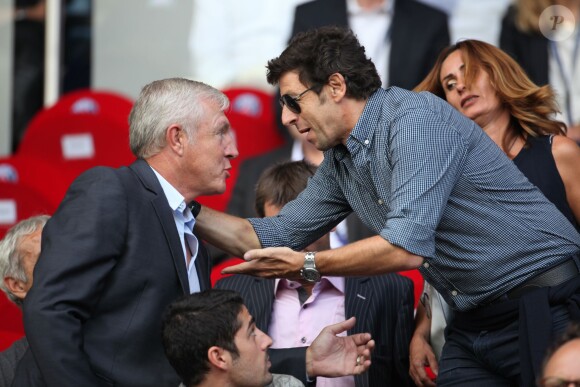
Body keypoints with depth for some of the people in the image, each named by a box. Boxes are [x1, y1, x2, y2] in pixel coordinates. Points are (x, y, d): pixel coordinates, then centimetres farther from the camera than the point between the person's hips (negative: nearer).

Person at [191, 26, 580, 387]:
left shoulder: (416, 117, -18)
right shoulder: (339, 164, 9)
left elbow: (407, 247, -26)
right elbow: (271, 238, 17)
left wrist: (306, 265, -17)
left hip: (548, 306, -8)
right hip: (475, 321, 8)